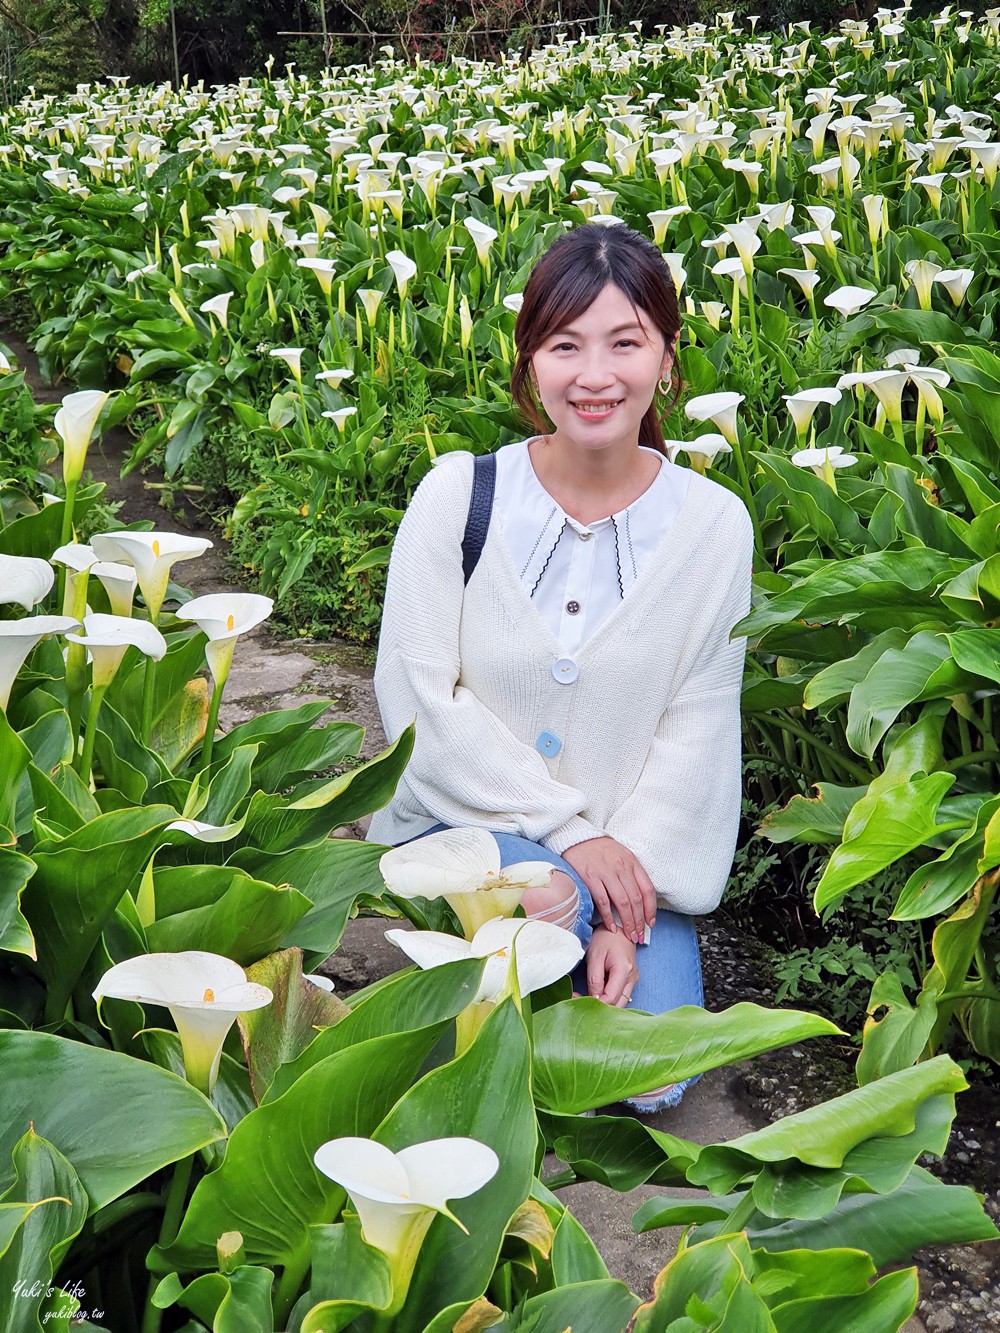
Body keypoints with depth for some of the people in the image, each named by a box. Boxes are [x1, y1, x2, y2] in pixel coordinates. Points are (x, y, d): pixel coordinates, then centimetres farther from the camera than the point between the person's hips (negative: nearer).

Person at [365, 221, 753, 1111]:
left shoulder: (713, 523, -5)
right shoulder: (457, 495, -9)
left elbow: (697, 730, -5)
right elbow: (418, 696, -11)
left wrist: (628, 914, -14)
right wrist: (568, 830, -17)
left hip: (629, 856, 2)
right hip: (469, 824, -1)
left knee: (649, 1078, -14)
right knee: (546, 894, -34)